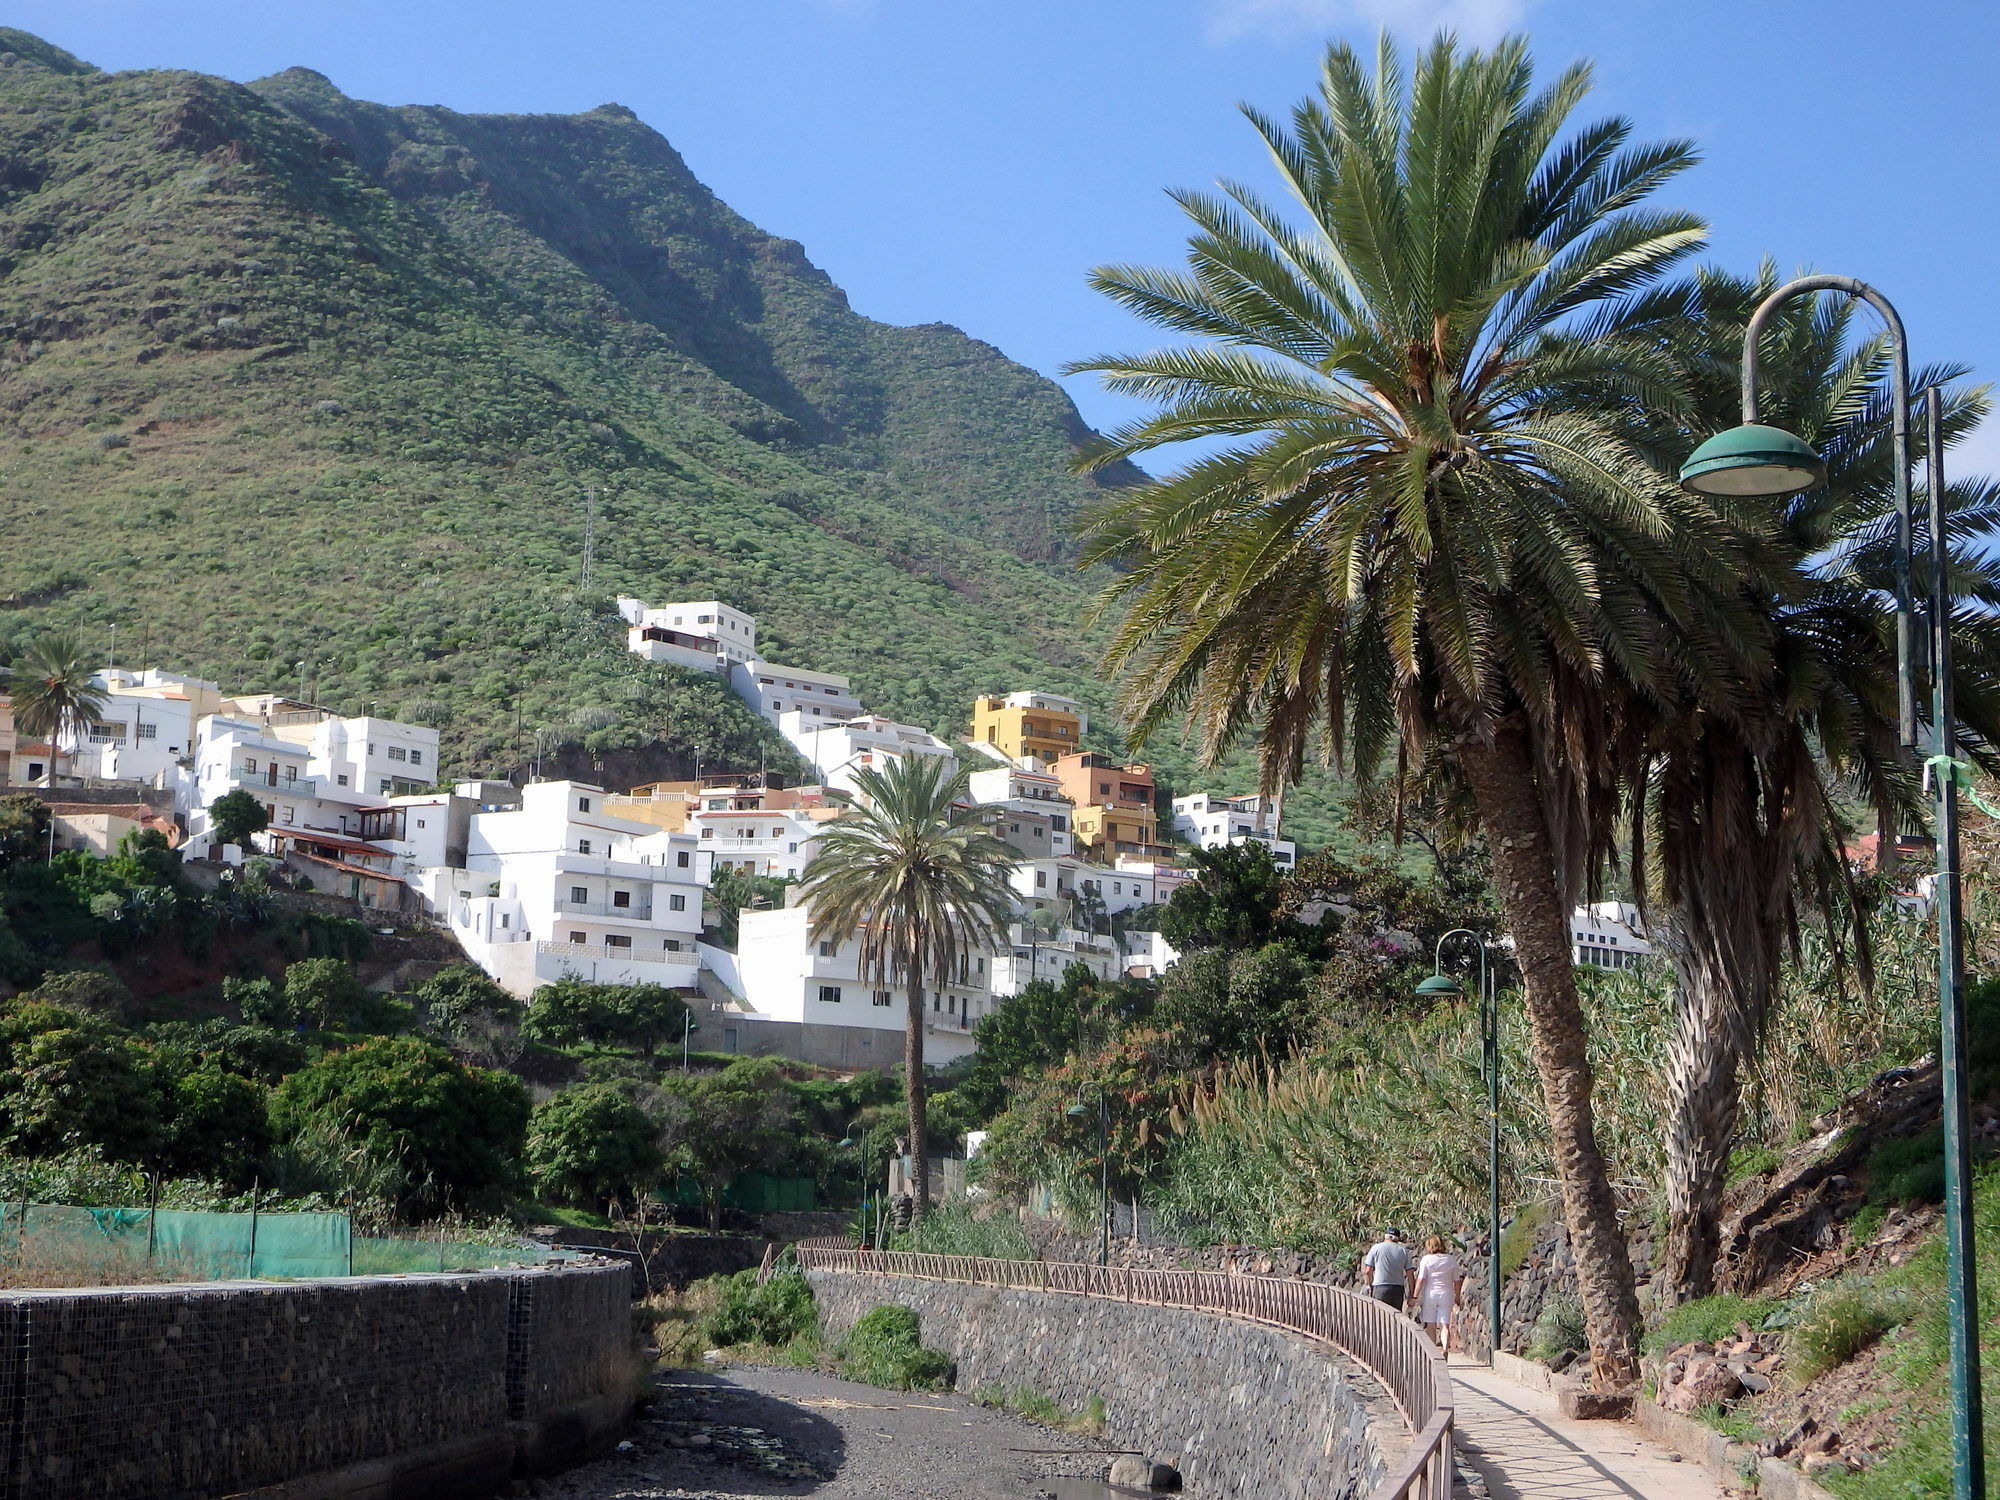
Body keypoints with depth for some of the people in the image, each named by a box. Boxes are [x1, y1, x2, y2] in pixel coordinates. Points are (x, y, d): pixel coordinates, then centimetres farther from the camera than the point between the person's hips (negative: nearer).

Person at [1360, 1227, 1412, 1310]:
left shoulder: (1376, 1248, 3)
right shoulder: (1404, 1251, 8)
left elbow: (1368, 1271, 1)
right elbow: (1409, 1274, 4)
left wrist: (1370, 1285, 17)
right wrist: (1411, 1295, 8)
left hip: (1380, 1287, -2)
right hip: (1398, 1288, 3)